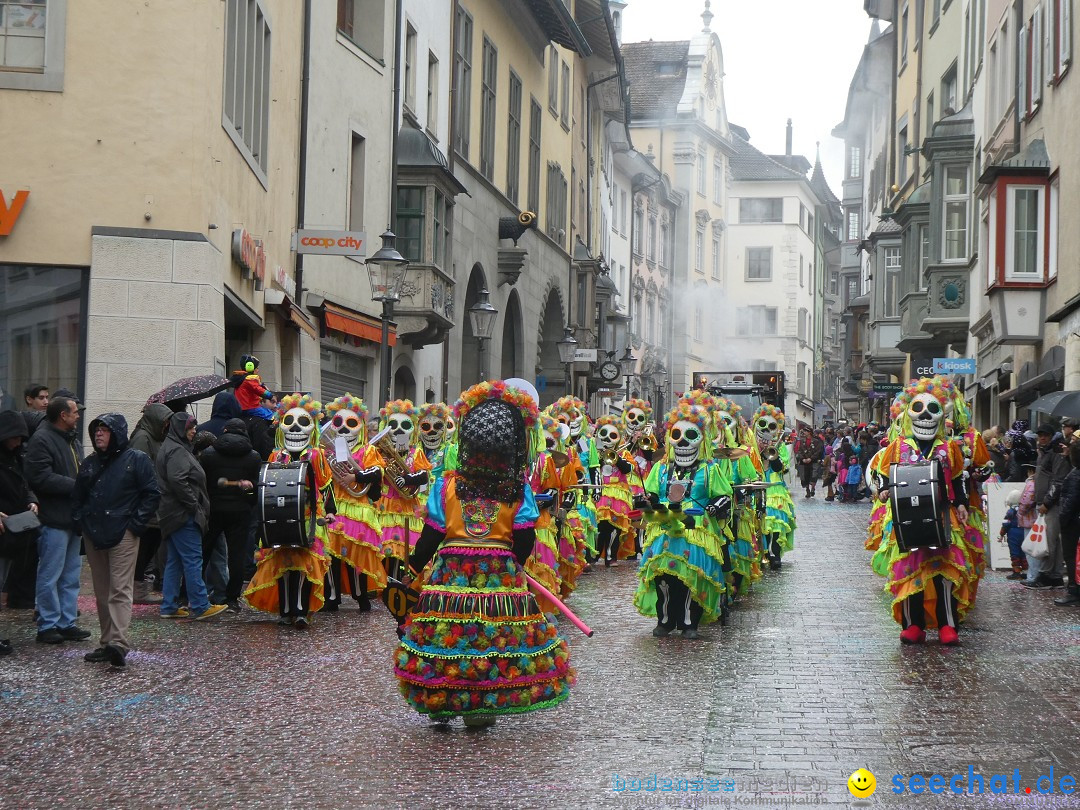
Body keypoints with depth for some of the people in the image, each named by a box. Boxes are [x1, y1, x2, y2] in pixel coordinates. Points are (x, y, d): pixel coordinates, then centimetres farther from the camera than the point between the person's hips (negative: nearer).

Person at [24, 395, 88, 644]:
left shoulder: (72, 441, 18)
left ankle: (67, 622, 20)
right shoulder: (41, 440, -13)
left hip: (73, 518, 9)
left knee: (71, 576, 13)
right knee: (50, 576, -3)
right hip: (54, 520, -9)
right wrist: (76, 486, -18)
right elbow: (41, 478, -22)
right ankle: (48, 626, 4)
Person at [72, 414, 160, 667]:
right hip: (93, 536, 6)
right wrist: (79, 521, 8)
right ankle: (107, 643, 13)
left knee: (120, 590, -13)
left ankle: (119, 643, -23)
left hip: (122, 535, -6)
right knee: (102, 593, 8)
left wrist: (136, 523, -10)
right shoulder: (90, 464, 16)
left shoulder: (136, 460, -2)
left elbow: (151, 494, -4)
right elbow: (78, 497, 23)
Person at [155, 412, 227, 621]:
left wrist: (196, 507, 15)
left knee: (174, 562, 11)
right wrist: (194, 505, -18)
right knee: (193, 559, -8)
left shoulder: (175, 448, 19)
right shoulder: (176, 451, -13)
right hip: (183, 516, -11)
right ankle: (200, 607, -7)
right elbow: (177, 481, -25)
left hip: (173, 515, 11)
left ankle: (169, 607, 13)